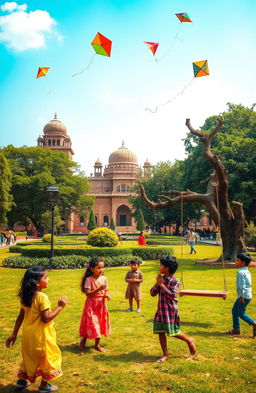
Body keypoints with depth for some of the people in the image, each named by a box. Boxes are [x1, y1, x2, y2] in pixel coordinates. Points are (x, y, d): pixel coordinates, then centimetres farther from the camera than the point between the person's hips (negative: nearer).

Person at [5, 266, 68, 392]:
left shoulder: (26, 296, -1)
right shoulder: (42, 297, -24)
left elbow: (20, 317, 4)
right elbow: (46, 318, -24)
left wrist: (14, 334, 11)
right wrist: (60, 306, -18)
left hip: (28, 333, 7)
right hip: (41, 335, -7)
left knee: (29, 356, 25)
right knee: (48, 357, 11)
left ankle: (21, 381, 38)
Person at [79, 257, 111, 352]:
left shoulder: (104, 278, -1)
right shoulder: (89, 279, -16)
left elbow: (105, 291, 8)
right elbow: (87, 293, -20)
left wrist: (107, 295, -14)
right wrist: (98, 289, -28)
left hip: (101, 304, 5)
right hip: (91, 305, -5)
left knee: (100, 324, 11)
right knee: (91, 324, 0)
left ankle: (97, 345, 27)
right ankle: (83, 339, 28)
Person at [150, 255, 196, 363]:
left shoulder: (174, 281, -12)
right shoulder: (161, 279, 5)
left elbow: (172, 295, -21)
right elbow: (152, 293, 5)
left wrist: (162, 285, -20)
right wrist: (157, 283, -11)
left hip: (170, 310, -6)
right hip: (161, 310, 6)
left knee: (173, 332, 2)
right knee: (160, 332, 6)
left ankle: (189, 341, 27)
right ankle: (165, 354, 19)